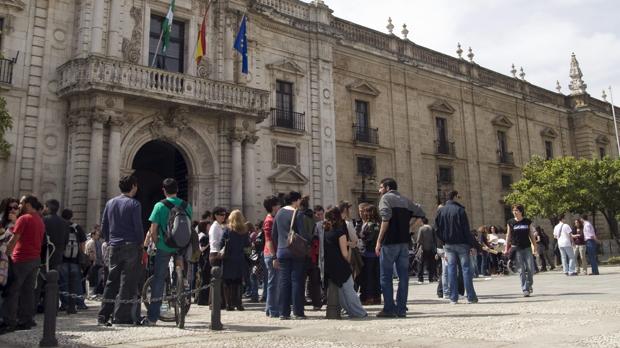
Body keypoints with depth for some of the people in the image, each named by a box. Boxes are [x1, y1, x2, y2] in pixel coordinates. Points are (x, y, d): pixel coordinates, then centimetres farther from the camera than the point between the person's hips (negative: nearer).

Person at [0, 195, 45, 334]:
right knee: (28, 290, 10)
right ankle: (27, 320, 11)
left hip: (21, 259, -8)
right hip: (36, 259, 8)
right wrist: (34, 254, 16)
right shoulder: (40, 220, 15)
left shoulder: (23, 219, -10)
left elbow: (13, 240, -13)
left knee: (12, 291, -2)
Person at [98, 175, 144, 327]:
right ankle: (123, 316, 0)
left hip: (114, 247, 6)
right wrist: (141, 245, -1)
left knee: (111, 281, 11)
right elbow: (138, 227, -10)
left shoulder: (110, 203, 11)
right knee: (128, 281, -1)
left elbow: (103, 227, 13)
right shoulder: (133, 203, -7)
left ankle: (103, 315, 10)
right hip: (130, 246, -6)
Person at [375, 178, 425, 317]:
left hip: (390, 242, -6)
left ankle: (389, 309, 2)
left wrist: (379, 241, -14)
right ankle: (401, 309, 8)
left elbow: (386, 219, -15)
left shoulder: (386, 198, -2)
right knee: (403, 275, 7)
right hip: (404, 242, 6)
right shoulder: (405, 200, 17)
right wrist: (406, 226, 16)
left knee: (386, 276, 2)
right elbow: (420, 213, 16)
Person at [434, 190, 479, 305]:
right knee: (466, 268, 1)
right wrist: (473, 244, -6)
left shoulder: (440, 211, 6)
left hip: (448, 244, 4)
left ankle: (453, 297, 4)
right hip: (461, 243, -4)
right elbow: (466, 230, -11)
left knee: (451, 268, 5)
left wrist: (444, 241, 13)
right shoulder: (460, 210, -9)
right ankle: (471, 297, 3)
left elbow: (438, 229, 6)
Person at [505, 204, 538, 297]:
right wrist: (506, 248, 4)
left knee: (530, 268, -3)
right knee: (521, 270, -2)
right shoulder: (510, 222, 3)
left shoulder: (528, 222, 5)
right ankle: (525, 289, 3)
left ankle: (529, 285, 22)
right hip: (516, 249, -1)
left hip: (527, 248, 1)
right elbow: (508, 235, 7)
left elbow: (532, 235, 8)